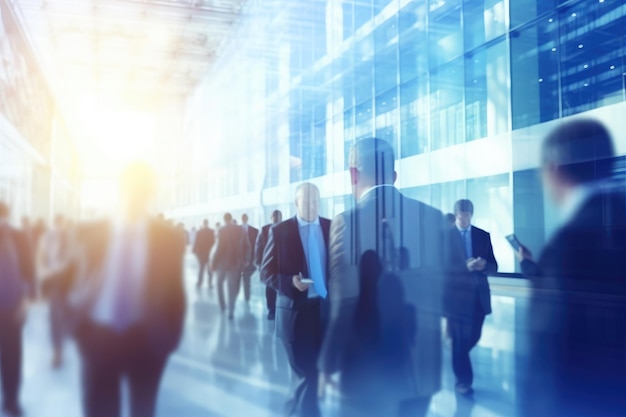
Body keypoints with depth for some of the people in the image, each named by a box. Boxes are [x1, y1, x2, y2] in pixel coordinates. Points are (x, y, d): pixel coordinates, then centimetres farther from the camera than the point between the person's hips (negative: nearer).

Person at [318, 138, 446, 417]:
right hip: (423, 363, 4)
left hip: (369, 366, -4)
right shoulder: (432, 217, 0)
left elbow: (344, 302, -16)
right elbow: (438, 291, 5)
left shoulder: (347, 222, -14)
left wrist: (327, 365, -4)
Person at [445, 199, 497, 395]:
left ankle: (457, 358, 40)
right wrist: (465, 267, -22)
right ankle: (463, 379, 15)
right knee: (460, 339, 2)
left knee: (473, 337, 11)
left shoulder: (483, 235, 8)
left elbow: (493, 266, 5)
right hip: (457, 294, -4)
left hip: (478, 295, 4)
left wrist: (483, 265, -17)